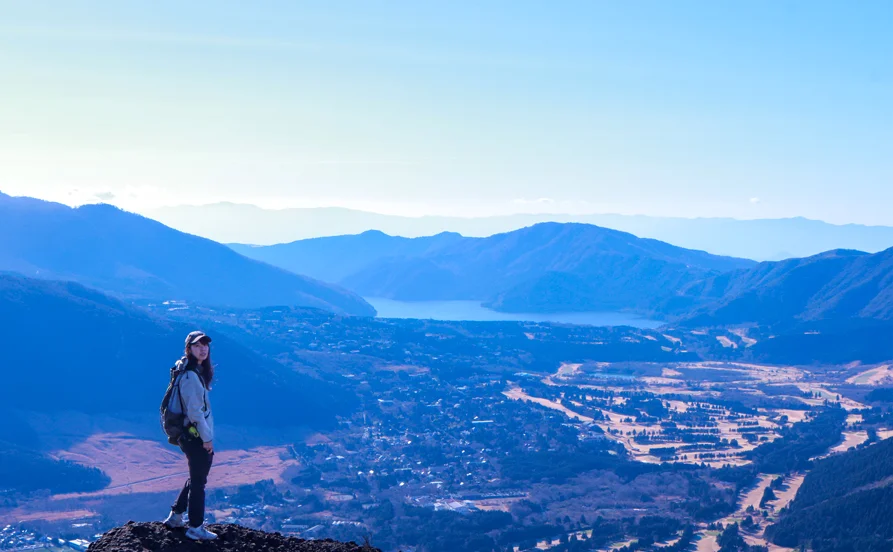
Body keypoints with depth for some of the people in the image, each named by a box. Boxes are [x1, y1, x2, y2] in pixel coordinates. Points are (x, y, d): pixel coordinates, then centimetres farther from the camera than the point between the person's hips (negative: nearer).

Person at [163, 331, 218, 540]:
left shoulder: (196, 371, 9)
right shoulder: (191, 376, -21)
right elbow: (194, 411, -22)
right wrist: (207, 438, -17)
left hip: (190, 436, 10)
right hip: (197, 437, -10)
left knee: (195, 478, 23)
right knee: (198, 482, 3)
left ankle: (175, 517, 33)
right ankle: (195, 528, 14)